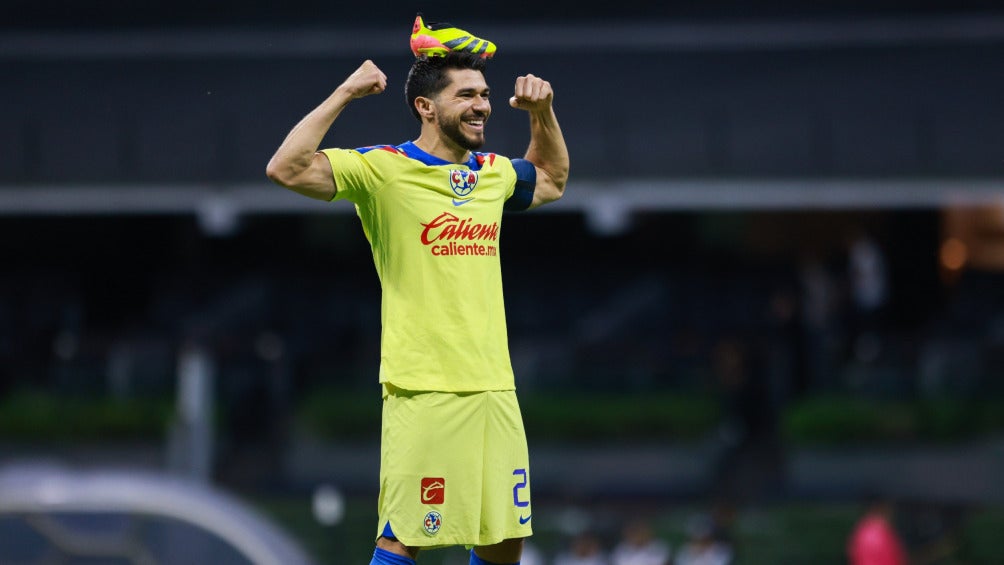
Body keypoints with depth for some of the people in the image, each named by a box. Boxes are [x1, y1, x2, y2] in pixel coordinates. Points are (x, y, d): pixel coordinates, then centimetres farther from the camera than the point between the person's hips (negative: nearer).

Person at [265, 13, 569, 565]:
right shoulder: (383, 169, -5)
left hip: (495, 391, 6)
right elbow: (286, 168, -16)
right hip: (423, 391, -6)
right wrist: (344, 94, -16)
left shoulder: (493, 172, 14)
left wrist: (543, 112, 22)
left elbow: (550, 180, 37)